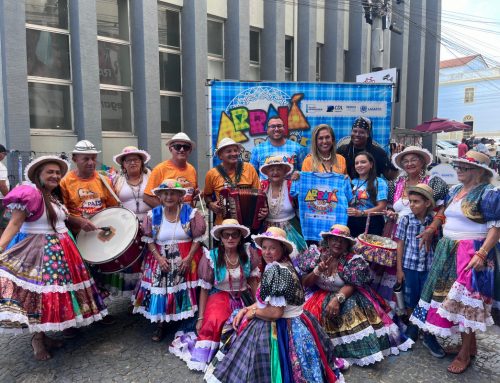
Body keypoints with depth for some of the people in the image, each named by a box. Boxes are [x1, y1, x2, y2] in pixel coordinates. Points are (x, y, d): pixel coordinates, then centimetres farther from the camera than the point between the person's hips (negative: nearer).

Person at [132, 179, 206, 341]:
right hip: (161, 260, 2)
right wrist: (159, 258, -11)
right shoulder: (153, 215, 2)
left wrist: (189, 258, -15)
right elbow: (149, 240, 3)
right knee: (160, 289, -5)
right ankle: (161, 325, 12)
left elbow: (198, 238, -4)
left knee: (184, 289, -6)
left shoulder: (191, 212, -5)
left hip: (186, 260, -1)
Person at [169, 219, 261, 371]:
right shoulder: (211, 257, -8)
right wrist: (201, 317, -6)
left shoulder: (248, 252, -5)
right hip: (220, 296, -3)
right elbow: (205, 289, -3)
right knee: (213, 322, -30)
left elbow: (254, 278, 7)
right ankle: (200, 358, -8)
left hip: (243, 297, 3)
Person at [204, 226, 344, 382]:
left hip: (281, 329, -9)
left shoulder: (276, 270, -23)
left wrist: (252, 312, -10)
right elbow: (267, 300, 12)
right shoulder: (284, 265, 7)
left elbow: (275, 312, -25)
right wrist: (246, 309, 1)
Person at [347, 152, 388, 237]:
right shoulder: (352, 182, 15)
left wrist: (361, 213, -19)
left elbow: (382, 207, -8)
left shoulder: (379, 182, 1)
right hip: (352, 222, 4)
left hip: (371, 223, -4)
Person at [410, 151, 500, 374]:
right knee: (451, 300, 12)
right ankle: (470, 346, 28)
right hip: (449, 251, 8)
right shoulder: (455, 190, 12)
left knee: (465, 302, -3)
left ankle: (465, 353, 12)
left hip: (471, 254, -8)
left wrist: (482, 254, -23)